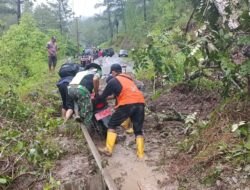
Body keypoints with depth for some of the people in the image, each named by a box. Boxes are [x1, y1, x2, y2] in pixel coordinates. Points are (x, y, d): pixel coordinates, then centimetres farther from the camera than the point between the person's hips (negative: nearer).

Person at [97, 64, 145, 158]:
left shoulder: (113, 81, 9)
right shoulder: (128, 78, 28)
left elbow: (103, 96, 15)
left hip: (127, 104, -5)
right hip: (140, 103, 5)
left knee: (112, 125, 12)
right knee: (138, 130, 15)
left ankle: (108, 149, 9)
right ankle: (141, 154, 11)